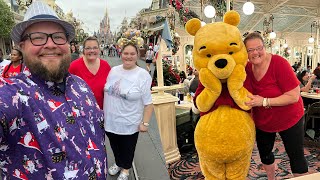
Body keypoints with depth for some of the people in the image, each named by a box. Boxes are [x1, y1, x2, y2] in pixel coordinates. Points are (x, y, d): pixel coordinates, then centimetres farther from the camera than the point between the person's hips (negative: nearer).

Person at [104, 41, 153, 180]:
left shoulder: (143, 75, -15)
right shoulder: (113, 70, 0)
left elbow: (148, 103, -13)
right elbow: (106, 92, 11)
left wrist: (145, 123, -14)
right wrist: (102, 112, 14)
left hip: (129, 123, -4)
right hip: (110, 120, 4)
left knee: (127, 148, 17)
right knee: (115, 146, 23)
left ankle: (125, 168, 45)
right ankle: (118, 163, 52)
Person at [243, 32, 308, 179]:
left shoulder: (279, 63, -25)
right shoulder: (247, 68, -10)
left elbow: (294, 96, -26)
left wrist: (265, 102, -33)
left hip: (289, 119, -5)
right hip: (262, 122, 5)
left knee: (296, 156, 10)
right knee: (264, 154, 21)